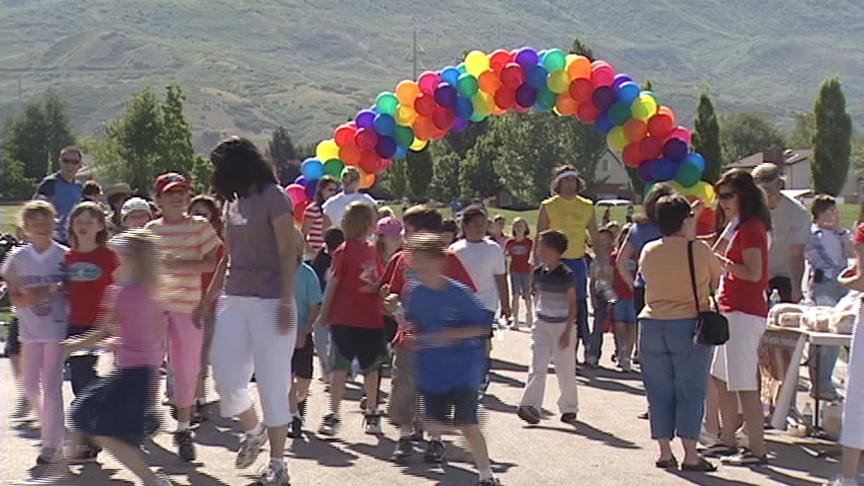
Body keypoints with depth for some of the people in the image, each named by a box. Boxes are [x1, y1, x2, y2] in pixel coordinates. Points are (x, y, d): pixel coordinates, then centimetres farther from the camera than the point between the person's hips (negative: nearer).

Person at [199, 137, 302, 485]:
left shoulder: (272, 198, -6)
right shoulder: (232, 203, 14)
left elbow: (287, 254, -10)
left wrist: (286, 303, -16)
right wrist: (209, 298, 19)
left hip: (269, 302, -7)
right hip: (233, 300, 7)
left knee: (272, 384, -1)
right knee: (225, 377, 4)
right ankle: (253, 431, 33)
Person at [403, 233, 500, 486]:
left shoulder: (458, 293, -16)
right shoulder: (416, 292, -1)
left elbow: (483, 326, -11)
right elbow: (413, 324, 13)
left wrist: (453, 334, -22)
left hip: (463, 367, -5)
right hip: (431, 368, 5)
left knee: (467, 425, -12)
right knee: (432, 424, 5)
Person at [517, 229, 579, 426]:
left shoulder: (566, 275, -11)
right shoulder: (539, 273, 4)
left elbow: (573, 305, -9)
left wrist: (567, 332, -14)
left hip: (562, 325, -4)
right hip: (541, 324, 4)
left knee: (565, 370, 7)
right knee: (537, 367, -8)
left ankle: (569, 409, 22)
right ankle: (530, 407, -16)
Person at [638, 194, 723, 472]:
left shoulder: (648, 252, 1)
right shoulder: (699, 251, -9)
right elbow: (717, 279, 4)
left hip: (652, 325, 4)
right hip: (690, 326, -3)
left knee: (660, 392, 9)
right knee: (691, 391, 2)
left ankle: (665, 452, 12)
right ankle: (690, 455, 1)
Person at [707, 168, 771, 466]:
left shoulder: (750, 228, -14)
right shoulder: (743, 227, 16)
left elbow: (753, 273, -22)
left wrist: (720, 261, -16)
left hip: (744, 314, -11)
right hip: (734, 311, 11)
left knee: (744, 384, -8)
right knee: (720, 378, 17)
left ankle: (757, 449, -4)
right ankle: (728, 440, 26)